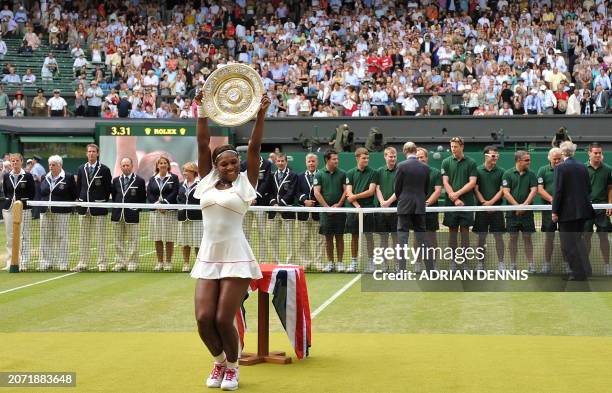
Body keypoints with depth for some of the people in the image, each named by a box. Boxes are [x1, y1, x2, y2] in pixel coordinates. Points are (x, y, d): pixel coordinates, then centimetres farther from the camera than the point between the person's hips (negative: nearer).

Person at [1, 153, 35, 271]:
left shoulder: (28, 176, -1)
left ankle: (23, 263, -1)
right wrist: (10, 201, 5)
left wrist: (23, 202, -5)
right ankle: (10, 262, 13)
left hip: (23, 209, -4)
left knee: (23, 236, -5)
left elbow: (32, 193, 0)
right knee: (10, 237, 6)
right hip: (8, 209, 4)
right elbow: (5, 191, 17)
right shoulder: (6, 176, 9)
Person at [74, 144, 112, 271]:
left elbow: (108, 189, 0)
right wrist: (80, 201, 5)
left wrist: (103, 202, -3)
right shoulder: (81, 169, 10)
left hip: (98, 208, -4)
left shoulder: (104, 169, -2)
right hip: (84, 207, 4)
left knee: (100, 237, -1)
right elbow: (78, 187, 13)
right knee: (84, 237, 8)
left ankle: (102, 263, 5)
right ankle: (83, 263, 14)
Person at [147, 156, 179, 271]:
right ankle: (160, 262, 11)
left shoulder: (174, 178, 4)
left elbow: (174, 193, -5)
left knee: (169, 239, -2)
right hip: (155, 211, 3)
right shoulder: (152, 179, 13)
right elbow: (149, 195, 5)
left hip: (170, 211, -3)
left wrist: (164, 204, -15)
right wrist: (157, 204, -11)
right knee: (157, 239, 4)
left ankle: (168, 262, 4)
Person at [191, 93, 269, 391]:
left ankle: (232, 366, 18)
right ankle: (219, 361, 24)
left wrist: (261, 114, -14)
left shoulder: (244, 184, 3)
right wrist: (202, 112, -1)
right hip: (207, 258, 3)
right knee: (204, 319, -4)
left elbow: (254, 148, -5)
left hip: (236, 259, -3)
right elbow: (203, 144, 6)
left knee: (223, 319, -8)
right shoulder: (207, 181, 10)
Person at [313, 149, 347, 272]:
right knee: (328, 237, 4)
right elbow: (317, 193, -2)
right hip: (326, 211, 0)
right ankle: (330, 262, 11)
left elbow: (346, 190, 2)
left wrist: (339, 204, -8)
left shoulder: (342, 174, 5)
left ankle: (340, 262, 7)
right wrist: (327, 207, -9)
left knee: (339, 237, 2)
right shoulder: (319, 175, 3)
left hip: (340, 210, 0)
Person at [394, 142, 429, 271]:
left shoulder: (402, 166, -9)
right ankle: (429, 266, 12)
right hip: (420, 206, 4)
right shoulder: (425, 167, 3)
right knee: (421, 235, 11)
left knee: (402, 236, -1)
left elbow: (397, 188, -3)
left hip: (405, 206, -4)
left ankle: (402, 268, -6)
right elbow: (426, 188, 9)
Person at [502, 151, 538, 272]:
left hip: (527, 212, 1)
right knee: (513, 238, 4)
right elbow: (506, 192, -6)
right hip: (512, 212, -1)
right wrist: (517, 206, -15)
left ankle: (531, 264, 6)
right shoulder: (508, 174, 0)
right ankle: (513, 264, 11)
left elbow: (534, 190, -3)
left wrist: (525, 204, -17)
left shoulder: (531, 174, 6)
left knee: (527, 237, 2)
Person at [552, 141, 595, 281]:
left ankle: (578, 273, 0)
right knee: (579, 240, 19)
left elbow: (558, 191, -14)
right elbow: (589, 189, 12)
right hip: (583, 210, 7)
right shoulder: (583, 167, 7)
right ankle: (585, 270, 24)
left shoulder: (560, 168, -11)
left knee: (569, 243, 1)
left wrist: (555, 211, -9)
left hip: (568, 210, -7)